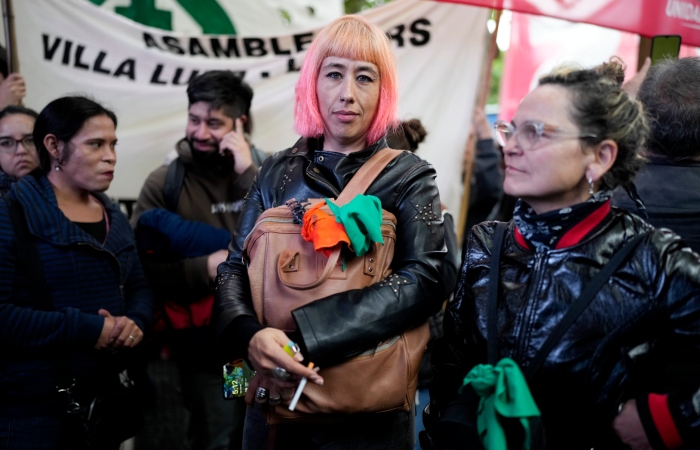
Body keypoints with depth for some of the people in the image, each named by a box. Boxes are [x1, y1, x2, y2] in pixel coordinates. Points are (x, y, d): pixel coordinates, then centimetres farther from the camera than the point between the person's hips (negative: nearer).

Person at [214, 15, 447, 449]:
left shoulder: (410, 177, -3)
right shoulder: (277, 172, 7)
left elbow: (424, 281, -17)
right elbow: (236, 267, 2)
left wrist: (307, 340, -26)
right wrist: (250, 335, -21)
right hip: (275, 396, 3)